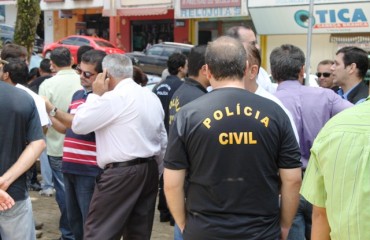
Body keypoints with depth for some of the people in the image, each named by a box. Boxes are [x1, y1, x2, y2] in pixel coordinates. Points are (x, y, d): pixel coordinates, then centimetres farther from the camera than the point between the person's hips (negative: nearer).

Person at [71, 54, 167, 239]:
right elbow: (163, 141, 17)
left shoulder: (112, 98, -13)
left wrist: (95, 95, 1)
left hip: (121, 173, -8)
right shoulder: (152, 97, 13)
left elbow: (78, 125, -8)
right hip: (149, 170, 8)